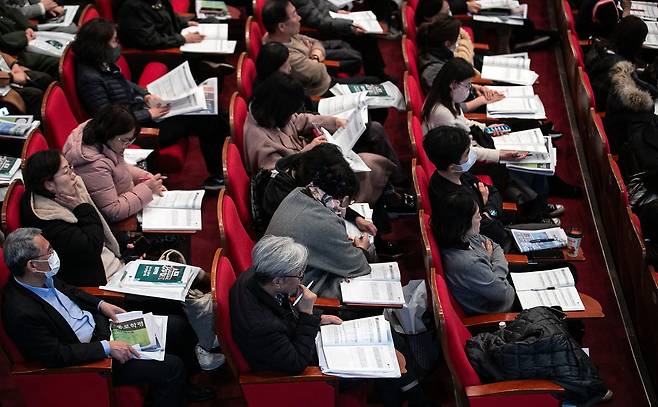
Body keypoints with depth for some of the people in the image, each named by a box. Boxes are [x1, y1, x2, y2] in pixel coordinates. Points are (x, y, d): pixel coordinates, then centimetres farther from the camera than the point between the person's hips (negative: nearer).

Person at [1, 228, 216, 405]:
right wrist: (107, 347, -24)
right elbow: (56, 356, -27)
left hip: (98, 324, 9)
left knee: (176, 326, 11)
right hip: (90, 357, -9)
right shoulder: (22, 312, -32)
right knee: (172, 366, -16)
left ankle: (182, 387, 33)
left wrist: (101, 304, 4)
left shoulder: (44, 278, -6)